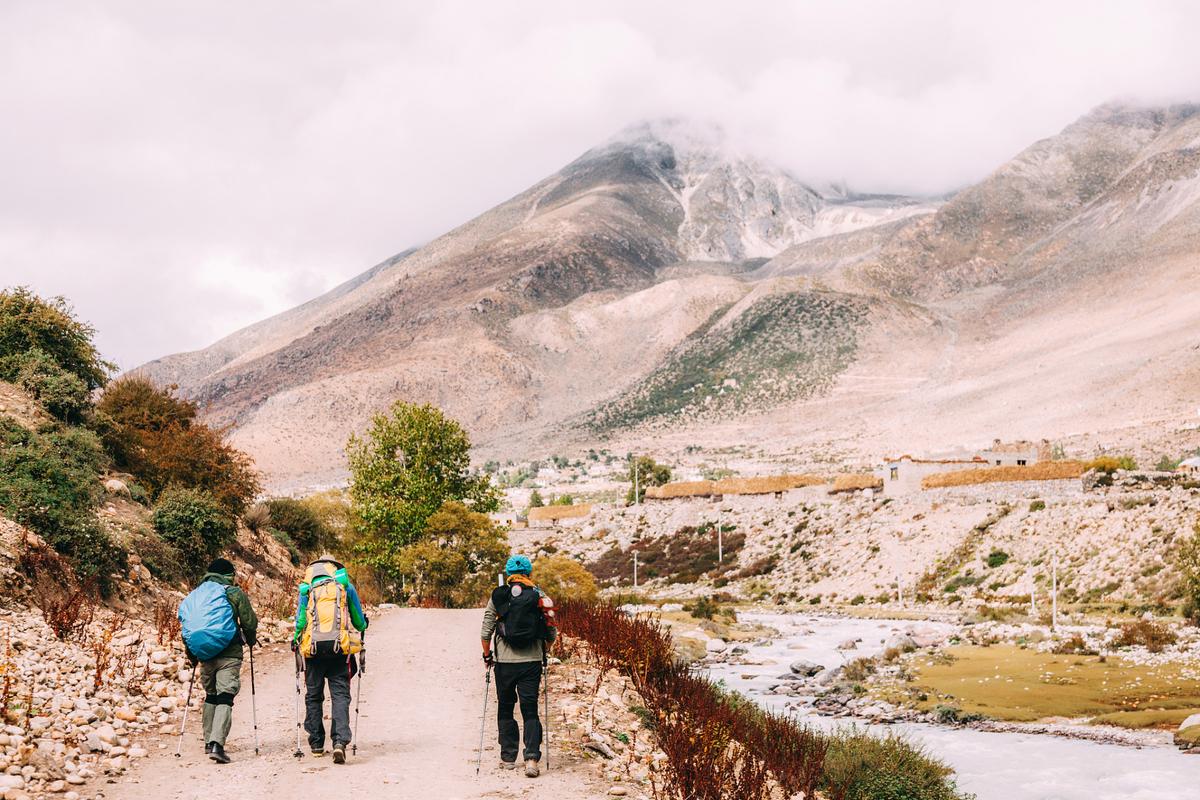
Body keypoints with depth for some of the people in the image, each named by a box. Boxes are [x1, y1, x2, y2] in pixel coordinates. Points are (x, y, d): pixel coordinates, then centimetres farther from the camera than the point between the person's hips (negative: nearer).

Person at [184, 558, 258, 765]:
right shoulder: (235, 593, -1)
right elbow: (249, 622, -1)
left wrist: (191, 654, 21)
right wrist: (251, 640, 20)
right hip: (229, 654, -4)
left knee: (211, 696, 21)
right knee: (224, 699, -8)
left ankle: (209, 741, 24)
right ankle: (217, 744, -22)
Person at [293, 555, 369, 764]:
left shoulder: (306, 589, 10)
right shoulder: (345, 586, 10)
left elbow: (300, 620, 6)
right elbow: (359, 621, 15)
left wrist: (296, 641, 22)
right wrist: (362, 627, 37)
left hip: (313, 646, 1)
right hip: (340, 646, -1)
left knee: (313, 695, 13)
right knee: (340, 694, -1)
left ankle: (316, 743, 17)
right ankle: (340, 742, -18)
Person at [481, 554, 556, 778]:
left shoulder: (497, 598, 0)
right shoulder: (540, 597, 0)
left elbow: (485, 633, 0)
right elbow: (552, 634, 3)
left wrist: (487, 655, 15)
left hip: (504, 662, 0)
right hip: (532, 662, 0)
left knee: (505, 710, 15)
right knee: (530, 711, 4)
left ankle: (508, 758, 17)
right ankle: (532, 758, -11)